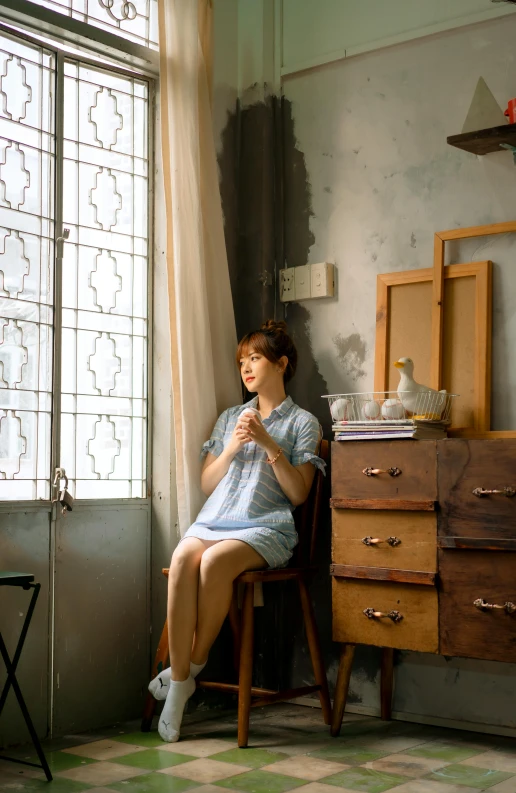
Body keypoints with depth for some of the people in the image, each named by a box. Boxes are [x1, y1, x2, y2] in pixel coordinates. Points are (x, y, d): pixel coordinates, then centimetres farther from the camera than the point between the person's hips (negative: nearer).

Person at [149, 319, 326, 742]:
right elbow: (207, 484, 18)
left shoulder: (302, 422, 11)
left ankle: (193, 665, -18)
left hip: (266, 528, -3)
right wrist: (232, 447, 1)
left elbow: (298, 493, 0)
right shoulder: (229, 418, 25)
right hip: (213, 520, 4)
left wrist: (268, 443, -10)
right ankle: (179, 683, -29)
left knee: (215, 560, -35)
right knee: (183, 558, -32)